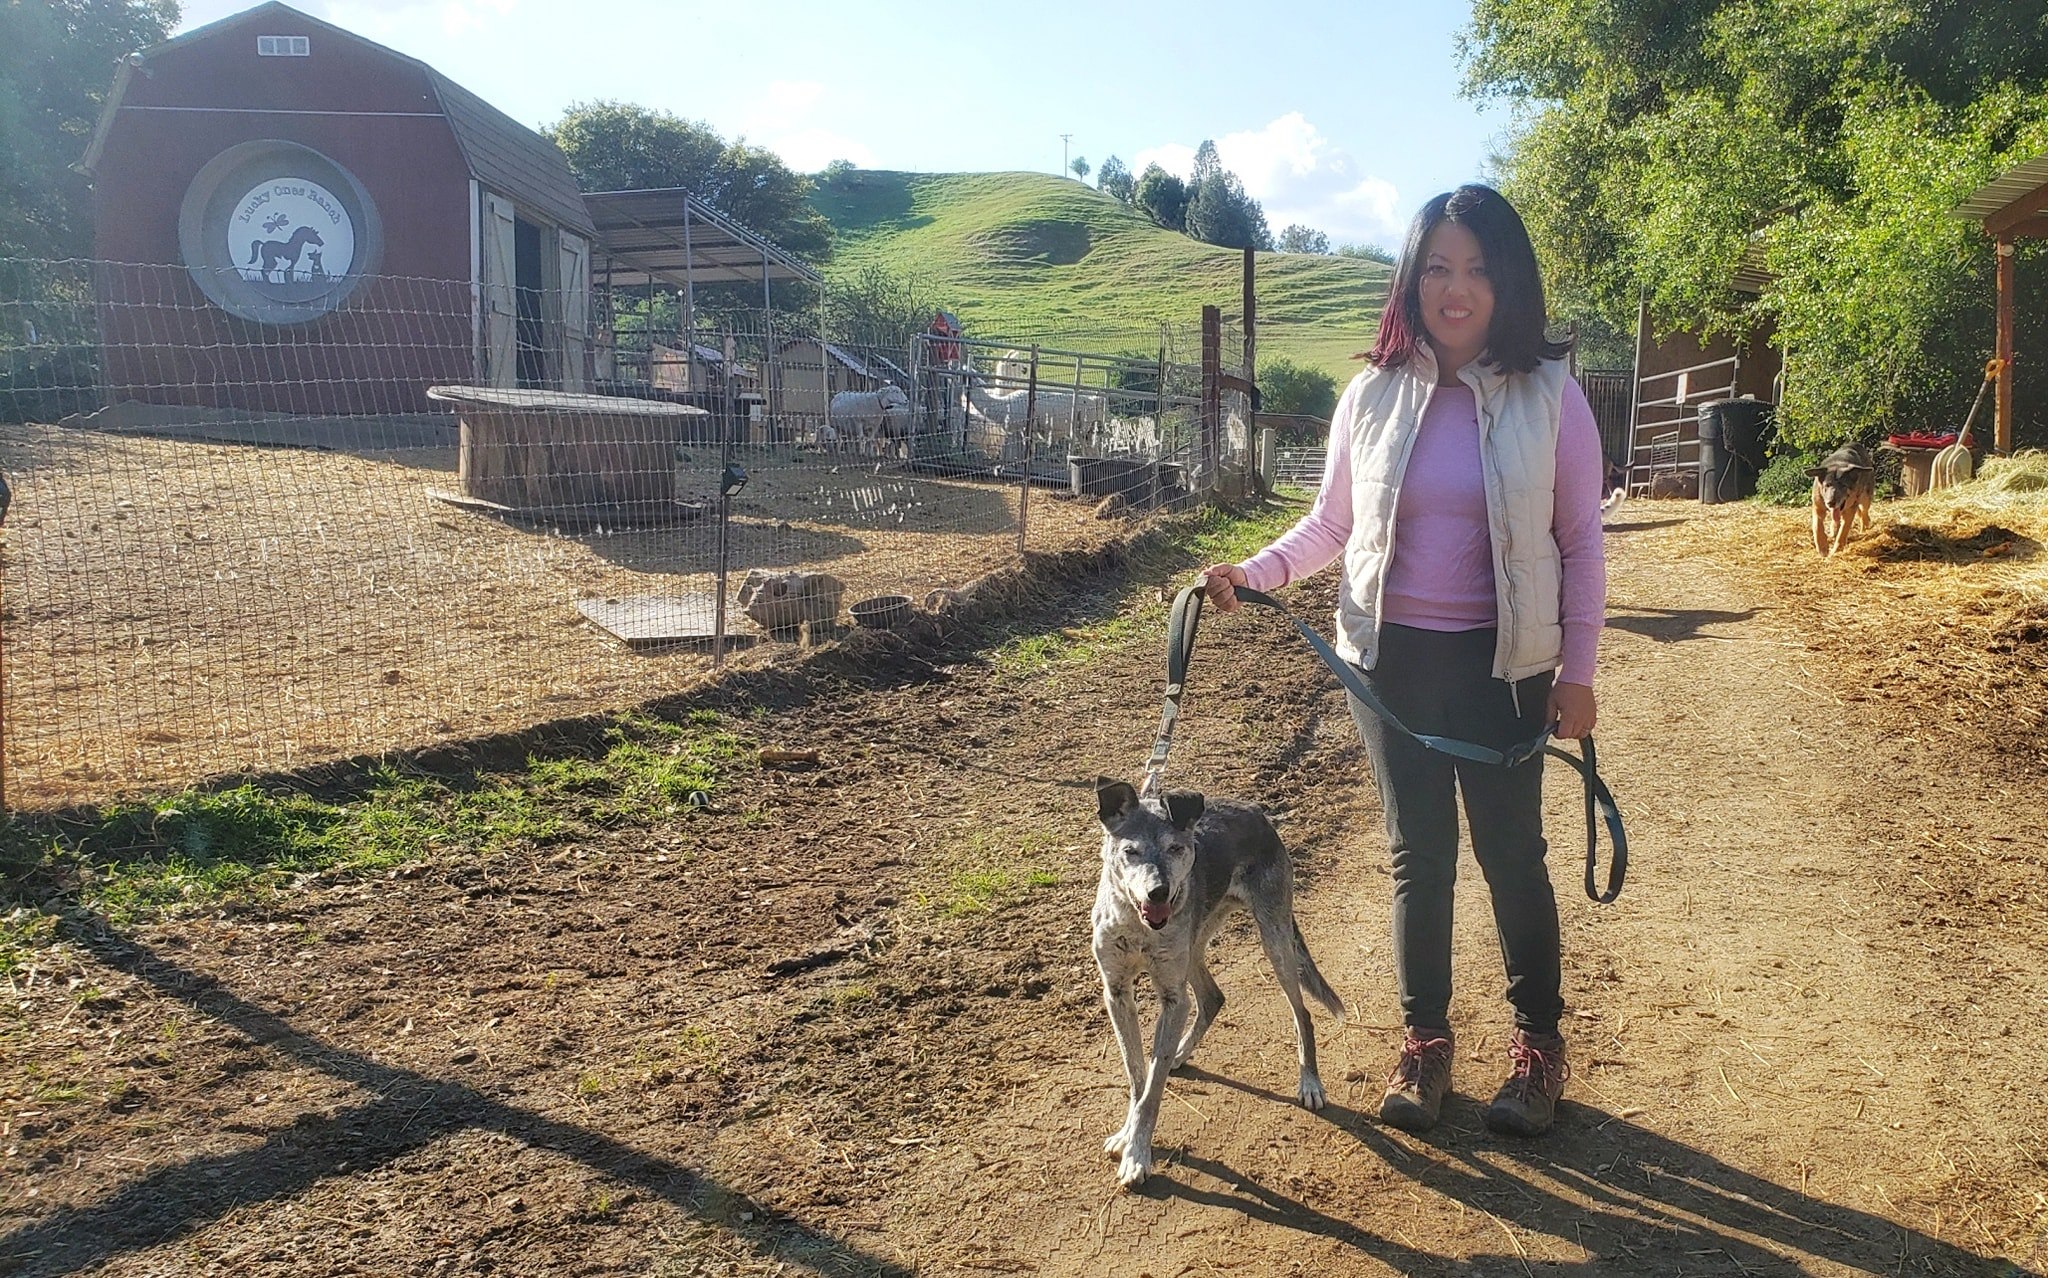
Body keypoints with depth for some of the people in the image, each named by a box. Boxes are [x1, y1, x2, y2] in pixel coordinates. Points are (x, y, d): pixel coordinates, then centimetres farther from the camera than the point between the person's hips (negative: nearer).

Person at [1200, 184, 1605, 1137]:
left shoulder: (1549, 395, -5)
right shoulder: (1373, 394, 0)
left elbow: (1580, 543, 0)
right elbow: (1330, 524, 8)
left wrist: (1577, 672, -2)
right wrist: (1254, 571, -9)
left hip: (1503, 663, -2)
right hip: (1391, 657, 2)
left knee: (1511, 851, 7)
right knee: (1416, 851, 11)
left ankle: (1538, 1042, 26)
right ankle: (1424, 1040, 25)